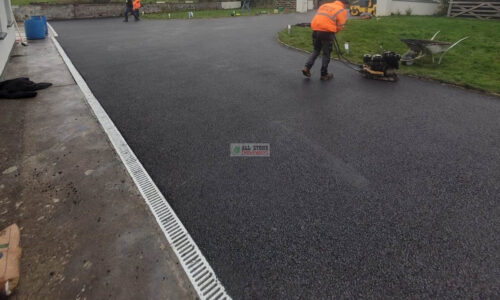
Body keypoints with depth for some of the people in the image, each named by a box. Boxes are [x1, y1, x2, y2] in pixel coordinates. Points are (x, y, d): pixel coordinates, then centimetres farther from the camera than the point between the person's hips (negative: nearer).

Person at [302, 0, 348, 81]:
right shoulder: (342, 10, 4)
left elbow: (318, 18, 15)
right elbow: (340, 26, -1)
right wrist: (333, 32, 15)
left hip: (315, 30, 5)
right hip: (327, 32, -5)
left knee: (316, 50, 23)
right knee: (326, 54, 9)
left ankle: (307, 67, 9)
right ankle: (324, 74, 18)